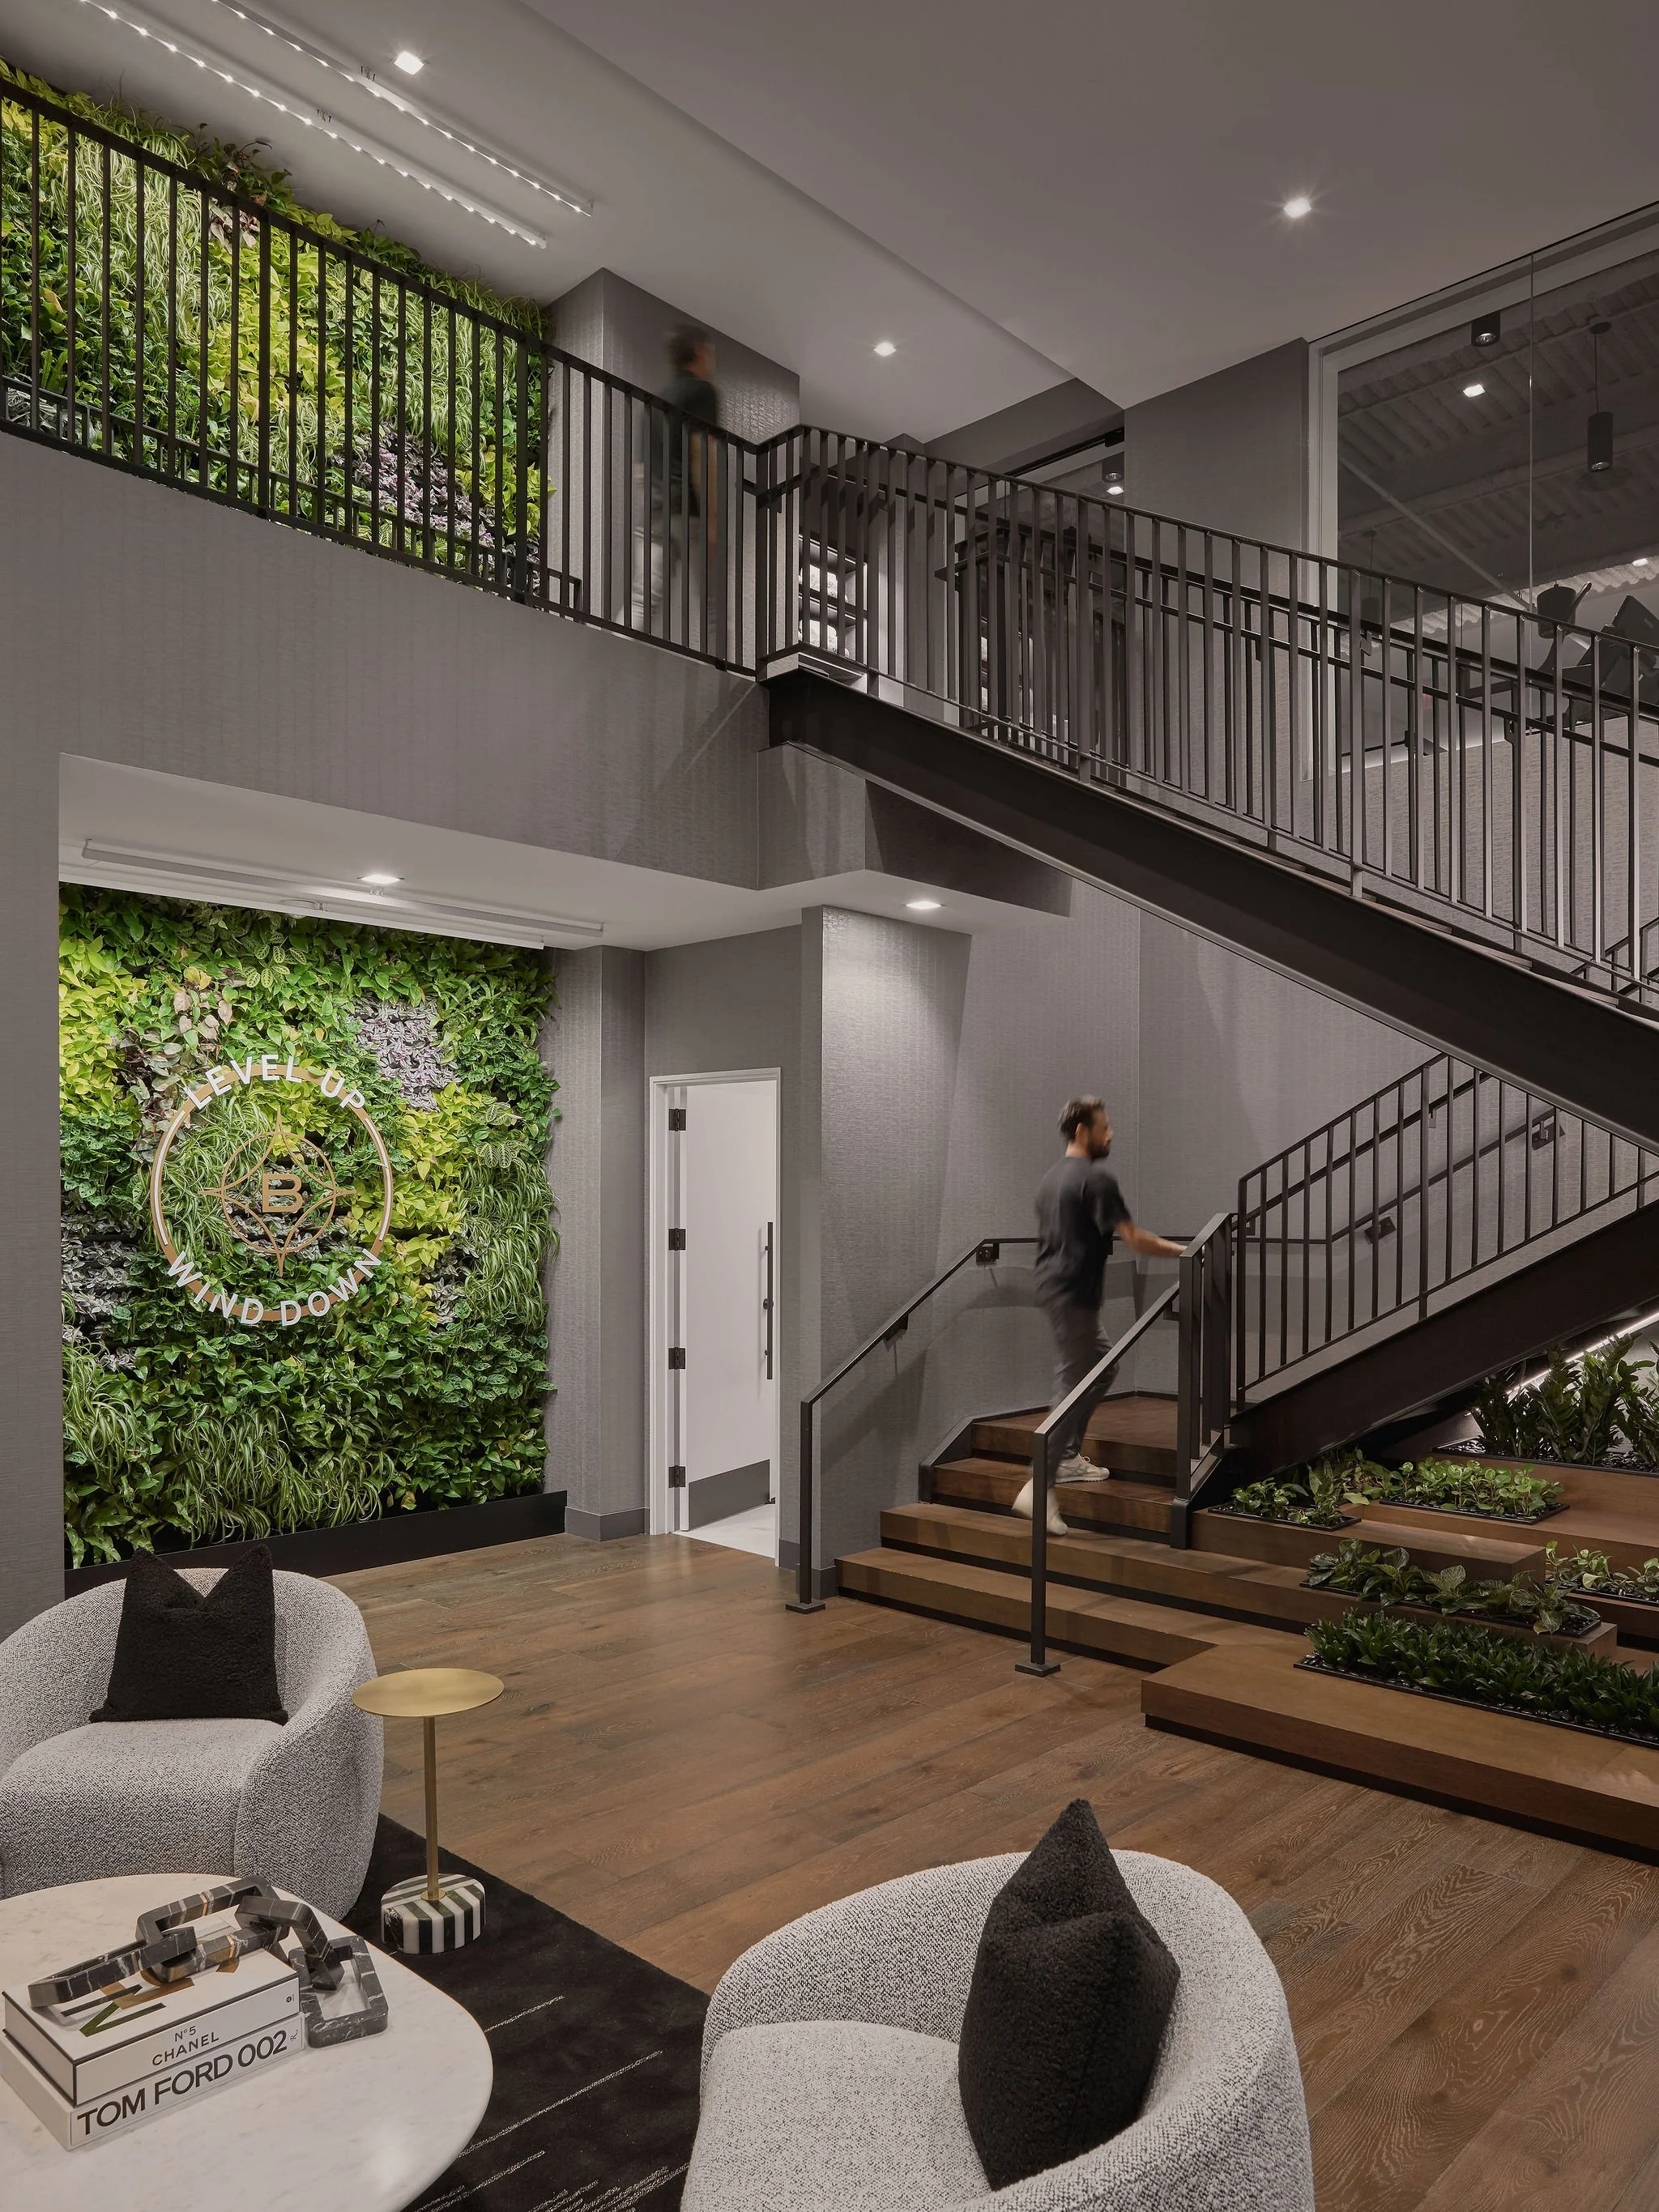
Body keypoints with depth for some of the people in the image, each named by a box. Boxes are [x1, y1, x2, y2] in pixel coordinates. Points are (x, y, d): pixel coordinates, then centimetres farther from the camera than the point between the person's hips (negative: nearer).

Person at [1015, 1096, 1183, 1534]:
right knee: (1073, 1384, -9)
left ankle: (1069, 1457, 26)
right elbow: (1134, 1239, -17)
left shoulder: (1051, 1177, 15)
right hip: (1074, 1292, -10)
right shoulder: (1096, 1179, -14)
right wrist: (1182, 1251, -6)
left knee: (1101, 1359, 24)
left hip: (1051, 1285, 10)